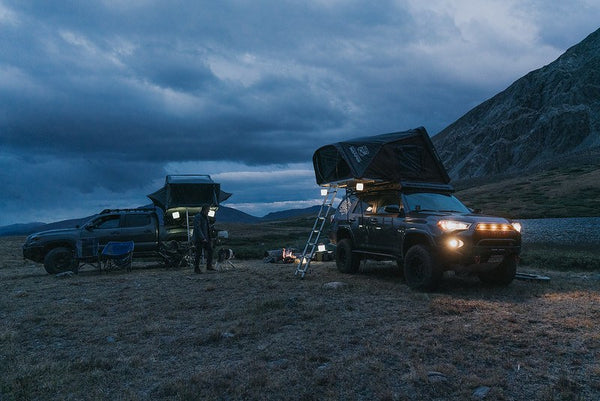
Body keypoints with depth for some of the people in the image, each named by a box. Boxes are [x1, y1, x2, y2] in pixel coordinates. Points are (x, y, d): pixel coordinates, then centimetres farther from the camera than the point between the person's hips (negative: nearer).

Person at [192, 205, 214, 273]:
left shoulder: (206, 217, 16)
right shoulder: (197, 217, -12)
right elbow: (198, 228, -20)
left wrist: (209, 239, 18)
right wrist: (203, 238, -23)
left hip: (205, 238, 8)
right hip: (199, 239, -8)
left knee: (210, 250, 4)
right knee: (198, 253, -3)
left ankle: (209, 266, 13)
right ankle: (196, 268, 4)